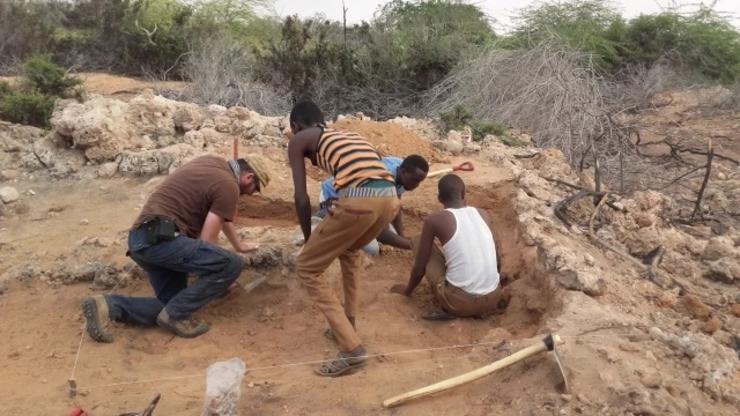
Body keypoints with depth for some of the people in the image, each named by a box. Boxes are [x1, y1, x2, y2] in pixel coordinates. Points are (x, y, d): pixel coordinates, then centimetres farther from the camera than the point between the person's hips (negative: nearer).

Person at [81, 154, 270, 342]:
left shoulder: (212, 163, 21)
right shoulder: (229, 186, -7)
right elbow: (206, 242, -7)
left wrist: (239, 245, 47)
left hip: (142, 239, 10)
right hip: (160, 238, -10)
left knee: (171, 306, 12)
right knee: (230, 265, -15)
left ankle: (107, 305, 0)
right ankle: (176, 315, -5)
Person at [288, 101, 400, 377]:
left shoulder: (299, 140, 18)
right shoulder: (348, 134, 35)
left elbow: (302, 198, 10)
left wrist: (308, 238, 26)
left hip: (359, 201, -7)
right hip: (390, 198, 7)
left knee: (307, 268, 12)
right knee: (349, 250, 36)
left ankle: (352, 349, 6)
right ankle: (348, 325, 40)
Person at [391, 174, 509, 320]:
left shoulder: (435, 220, -3)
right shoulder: (483, 214, 9)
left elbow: (419, 268, 3)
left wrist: (408, 290, 25)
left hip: (459, 302, -5)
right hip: (491, 299, 5)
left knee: (419, 242, 13)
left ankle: (448, 308, 4)